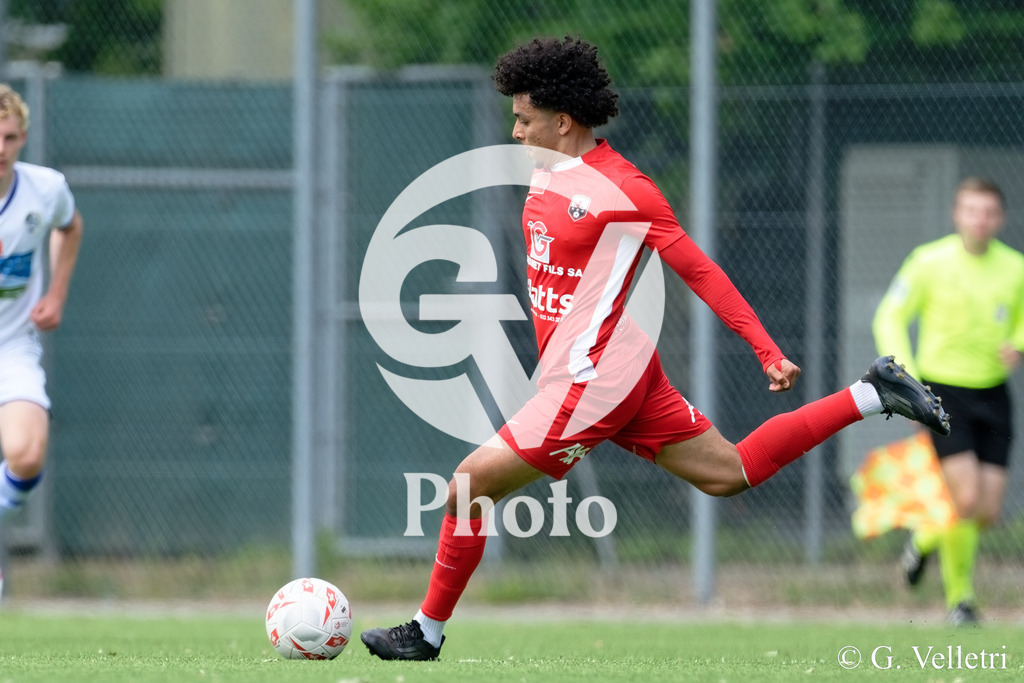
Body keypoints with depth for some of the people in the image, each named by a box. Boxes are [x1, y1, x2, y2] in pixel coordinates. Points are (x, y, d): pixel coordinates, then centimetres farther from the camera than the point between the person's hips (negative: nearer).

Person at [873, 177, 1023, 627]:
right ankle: (959, 599, 3)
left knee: (988, 513, 0)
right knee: (966, 500, -17)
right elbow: (890, 319, -3)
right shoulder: (929, 262, -8)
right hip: (942, 391, -4)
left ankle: (925, 539, 33)